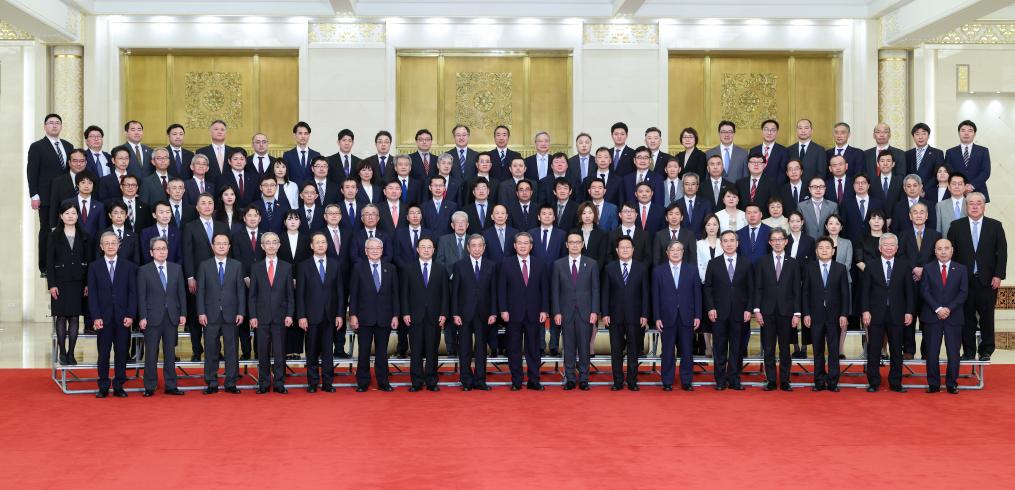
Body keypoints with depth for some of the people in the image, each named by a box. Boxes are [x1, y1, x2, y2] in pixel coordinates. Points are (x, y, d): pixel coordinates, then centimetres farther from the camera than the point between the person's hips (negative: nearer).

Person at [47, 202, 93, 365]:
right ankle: (62, 352, 7)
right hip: (60, 282, -1)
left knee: (74, 317, 2)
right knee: (61, 317, 1)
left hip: (78, 282, 1)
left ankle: (71, 353, 7)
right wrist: (52, 284, -8)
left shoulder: (84, 236, 7)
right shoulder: (54, 236, 2)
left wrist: (88, 283, -2)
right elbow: (49, 261, 0)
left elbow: (89, 261, 6)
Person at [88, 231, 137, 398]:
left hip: (123, 317, 1)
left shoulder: (129, 266, 7)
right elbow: (92, 294, 1)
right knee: (103, 353, 3)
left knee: (121, 352, 3)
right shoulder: (94, 267, 6)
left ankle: (119, 387, 10)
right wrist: (96, 317, -8)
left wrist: (131, 315, -6)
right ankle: (103, 387, 9)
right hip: (103, 317, -1)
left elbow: (133, 292, 3)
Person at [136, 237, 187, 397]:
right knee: (151, 354, 1)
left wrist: (183, 313, 2)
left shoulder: (176, 268, 9)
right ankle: (150, 387, 8)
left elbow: (181, 292, 9)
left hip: (172, 317, 3)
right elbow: (141, 296, -3)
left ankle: (171, 386, 13)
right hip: (152, 318, -3)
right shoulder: (144, 271, 0)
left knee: (170, 353, 7)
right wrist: (142, 317, -9)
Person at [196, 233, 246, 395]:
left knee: (231, 350, 2)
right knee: (211, 351, 3)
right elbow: (200, 291, 3)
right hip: (211, 315, 0)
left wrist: (241, 312, -2)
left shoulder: (237, 265, 7)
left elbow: (241, 290, 5)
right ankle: (212, 383, 11)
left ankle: (231, 383, 8)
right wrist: (201, 312, -5)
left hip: (231, 314, 0)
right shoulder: (204, 265, 5)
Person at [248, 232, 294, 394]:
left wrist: (289, 314, -4)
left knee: (280, 352, 1)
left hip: (280, 316, 0)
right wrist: (252, 316, -3)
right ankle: (264, 383, 9)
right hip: (262, 317, 0)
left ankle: (279, 383, 7)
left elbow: (290, 294, 6)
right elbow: (252, 294, 5)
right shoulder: (256, 267, 7)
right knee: (263, 352, 3)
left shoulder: (286, 267, 7)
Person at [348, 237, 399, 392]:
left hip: (384, 318, 2)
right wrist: (352, 315, -6)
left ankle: (383, 382, 14)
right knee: (364, 351, 2)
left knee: (382, 351, 7)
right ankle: (362, 383, 11)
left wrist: (395, 315, 1)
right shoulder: (358, 268, 2)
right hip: (365, 318, -2)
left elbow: (395, 294, 7)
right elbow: (353, 294, 0)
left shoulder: (390, 269, 8)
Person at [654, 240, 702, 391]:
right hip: (667, 318, -1)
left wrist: (697, 316, -1)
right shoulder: (658, 271, 4)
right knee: (667, 352, 3)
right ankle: (667, 382, 10)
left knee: (687, 352, 3)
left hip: (687, 318, 1)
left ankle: (686, 382, 11)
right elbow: (655, 296, 2)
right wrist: (657, 318, -4)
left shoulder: (692, 271, 7)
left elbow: (697, 294, 6)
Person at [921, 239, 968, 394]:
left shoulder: (961, 269, 7)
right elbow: (924, 291, -2)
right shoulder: (927, 268, 5)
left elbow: (963, 293, 1)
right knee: (932, 352, 1)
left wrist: (949, 309, -11)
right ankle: (933, 384, 8)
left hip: (954, 317, 0)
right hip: (932, 317, 0)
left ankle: (952, 384, 10)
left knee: (953, 352, 0)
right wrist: (938, 309, -13)